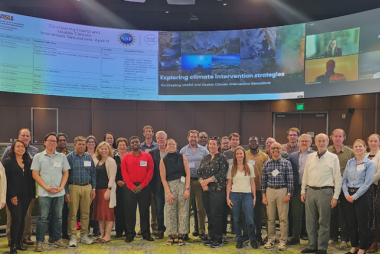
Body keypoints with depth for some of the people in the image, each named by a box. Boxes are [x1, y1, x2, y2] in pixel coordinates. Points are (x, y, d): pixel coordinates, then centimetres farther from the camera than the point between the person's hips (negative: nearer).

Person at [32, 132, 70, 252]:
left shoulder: (62, 157, 8)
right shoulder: (38, 157, 2)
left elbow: (65, 173, 9)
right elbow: (35, 174, -2)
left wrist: (61, 187, -6)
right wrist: (46, 187, -11)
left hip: (59, 193, 2)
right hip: (44, 193, -2)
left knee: (58, 217, 9)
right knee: (42, 217, -1)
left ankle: (56, 238, 21)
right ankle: (39, 241, 7)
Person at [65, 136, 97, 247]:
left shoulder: (89, 157, 9)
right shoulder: (69, 157, -1)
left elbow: (93, 173, 12)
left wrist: (93, 188, 5)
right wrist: (66, 192, -7)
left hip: (87, 187, 3)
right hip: (73, 187, -3)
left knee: (85, 213, 8)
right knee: (72, 213, -1)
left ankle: (84, 235, 18)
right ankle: (72, 237, 8)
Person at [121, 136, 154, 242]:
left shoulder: (147, 156, 4)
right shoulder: (126, 157, 6)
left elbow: (150, 172, -1)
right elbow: (124, 173, 0)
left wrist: (142, 185, -9)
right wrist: (132, 186, -9)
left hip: (144, 187, 0)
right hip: (129, 188, 0)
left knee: (144, 210, 4)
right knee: (130, 211, 3)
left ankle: (146, 233, 13)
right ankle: (130, 234, 11)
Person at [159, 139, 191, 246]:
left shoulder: (182, 157, 6)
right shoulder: (163, 161, 5)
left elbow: (188, 174, 2)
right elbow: (163, 178, 2)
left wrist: (187, 189, -7)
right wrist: (168, 193, -6)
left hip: (182, 185, 0)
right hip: (170, 186, 0)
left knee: (183, 210, 0)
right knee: (170, 211, -1)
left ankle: (180, 236, 7)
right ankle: (172, 236, 8)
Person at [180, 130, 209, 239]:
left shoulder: (203, 150, 6)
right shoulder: (183, 150, 10)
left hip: (200, 181, -1)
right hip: (187, 181, 1)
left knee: (201, 208, 1)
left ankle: (202, 231, 10)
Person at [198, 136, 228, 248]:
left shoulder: (222, 158, -4)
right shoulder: (205, 158, 13)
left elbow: (222, 174, -14)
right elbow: (199, 172, 10)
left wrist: (207, 180, -14)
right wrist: (202, 183, -8)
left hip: (217, 190, -6)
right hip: (206, 191, 6)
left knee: (216, 215, -3)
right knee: (209, 215, 10)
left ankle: (218, 240, 8)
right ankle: (212, 237, 20)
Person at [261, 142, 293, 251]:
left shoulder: (286, 163, 0)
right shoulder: (266, 164, 7)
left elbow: (290, 180, -2)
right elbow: (263, 181, 8)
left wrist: (288, 194, -8)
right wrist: (263, 195, 3)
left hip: (282, 191, -2)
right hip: (270, 191, 2)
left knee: (283, 218, 0)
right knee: (270, 218, 7)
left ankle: (283, 241, 10)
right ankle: (271, 240, 18)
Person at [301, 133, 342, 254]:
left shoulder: (333, 158, -2)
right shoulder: (310, 157, 10)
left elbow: (338, 178, -4)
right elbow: (305, 175, 13)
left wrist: (335, 196, -8)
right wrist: (303, 191, 8)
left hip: (325, 192, -4)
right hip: (310, 191, 4)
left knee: (323, 222, 3)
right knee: (310, 221, 10)